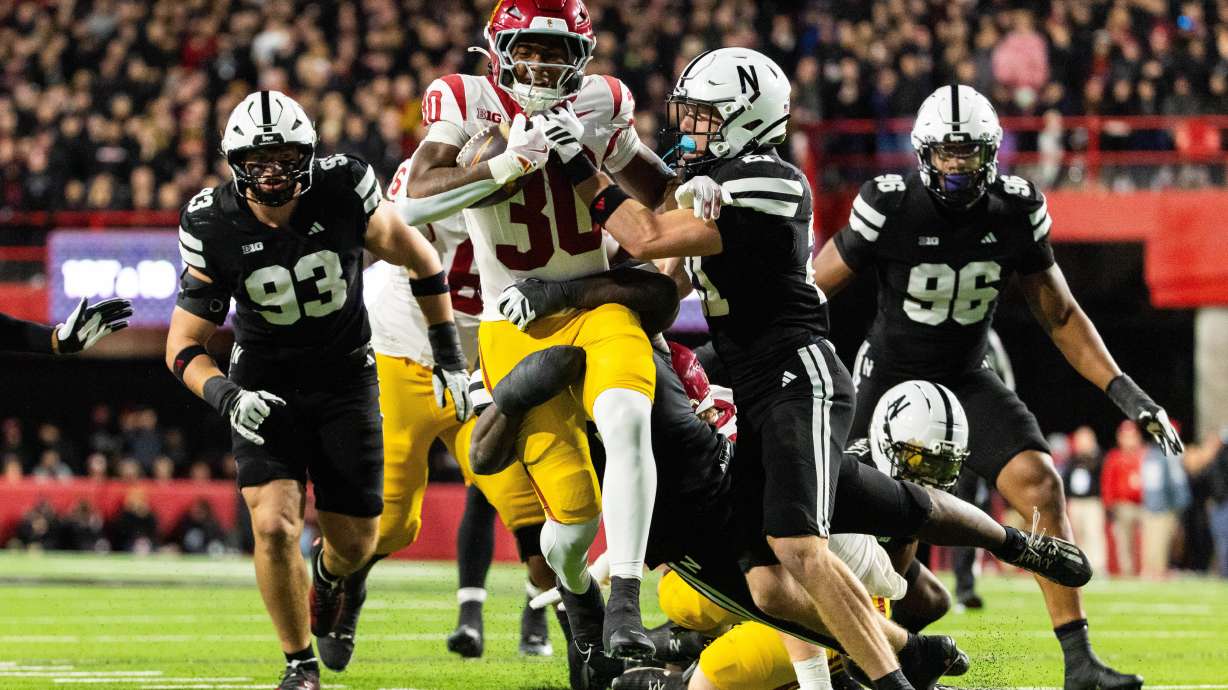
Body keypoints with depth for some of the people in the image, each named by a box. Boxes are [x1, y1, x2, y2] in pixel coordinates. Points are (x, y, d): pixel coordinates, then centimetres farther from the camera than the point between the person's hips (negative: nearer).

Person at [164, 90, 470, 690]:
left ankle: (330, 574, 45)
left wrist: (448, 357, 1)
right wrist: (226, 397, -29)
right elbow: (183, 346, -10)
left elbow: (418, 258, -1)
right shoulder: (213, 226, -18)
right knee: (275, 527, -20)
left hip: (346, 377, 1)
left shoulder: (343, 189, -19)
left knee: (355, 540, 4)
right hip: (265, 387, -1)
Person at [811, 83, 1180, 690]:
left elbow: (1060, 314, 2)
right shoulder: (890, 207, -19)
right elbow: (812, 290, -9)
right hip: (889, 382, -2)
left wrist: (1123, 391, -6)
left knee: (1040, 485, -19)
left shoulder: (1016, 211, -9)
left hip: (967, 381, 2)